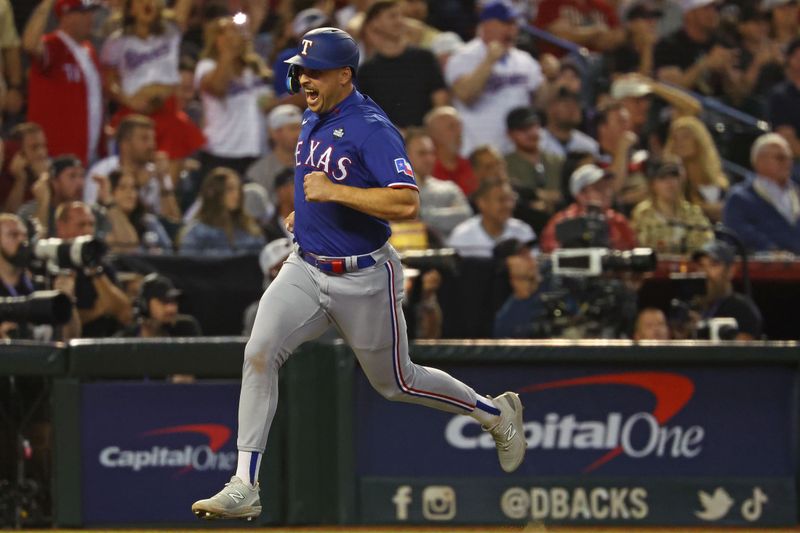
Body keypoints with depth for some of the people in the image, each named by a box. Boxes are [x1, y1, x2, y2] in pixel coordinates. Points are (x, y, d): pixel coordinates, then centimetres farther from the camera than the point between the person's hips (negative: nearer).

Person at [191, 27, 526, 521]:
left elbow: (407, 203, -32)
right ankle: (244, 489, -15)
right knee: (259, 354, -14)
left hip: (364, 277, -7)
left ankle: (497, 413, 36)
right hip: (306, 270, 7)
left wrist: (335, 192, -31)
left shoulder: (372, 129, -21)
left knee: (396, 382, 11)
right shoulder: (313, 120, 6)